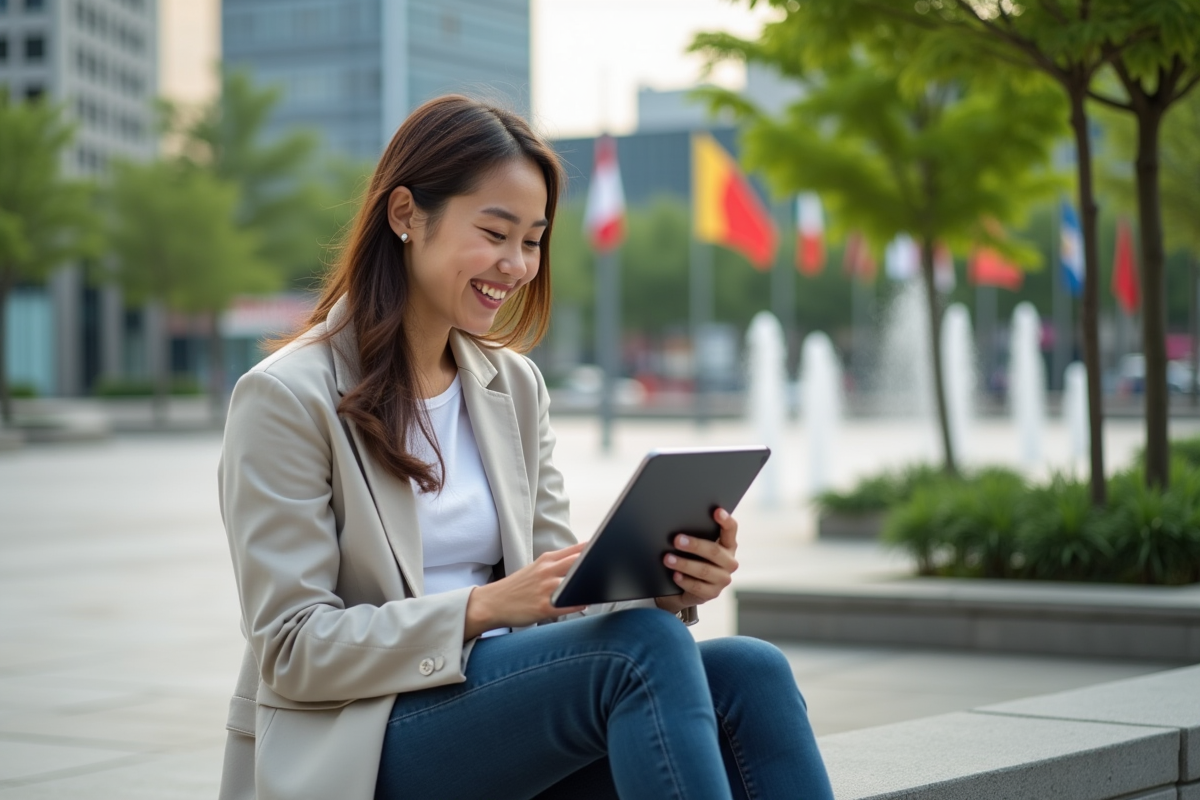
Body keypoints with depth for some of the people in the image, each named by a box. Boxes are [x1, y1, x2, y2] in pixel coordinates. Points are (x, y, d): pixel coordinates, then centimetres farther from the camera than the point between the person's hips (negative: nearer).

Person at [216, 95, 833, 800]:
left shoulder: (516, 386, 15)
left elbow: (555, 597, 11)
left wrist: (665, 586, -11)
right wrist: (483, 607, -22)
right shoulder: (286, 398, -5)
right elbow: (292, 650, -10)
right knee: (644, 649, -31)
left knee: (749, 673, -22)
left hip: (498, 702, 6)